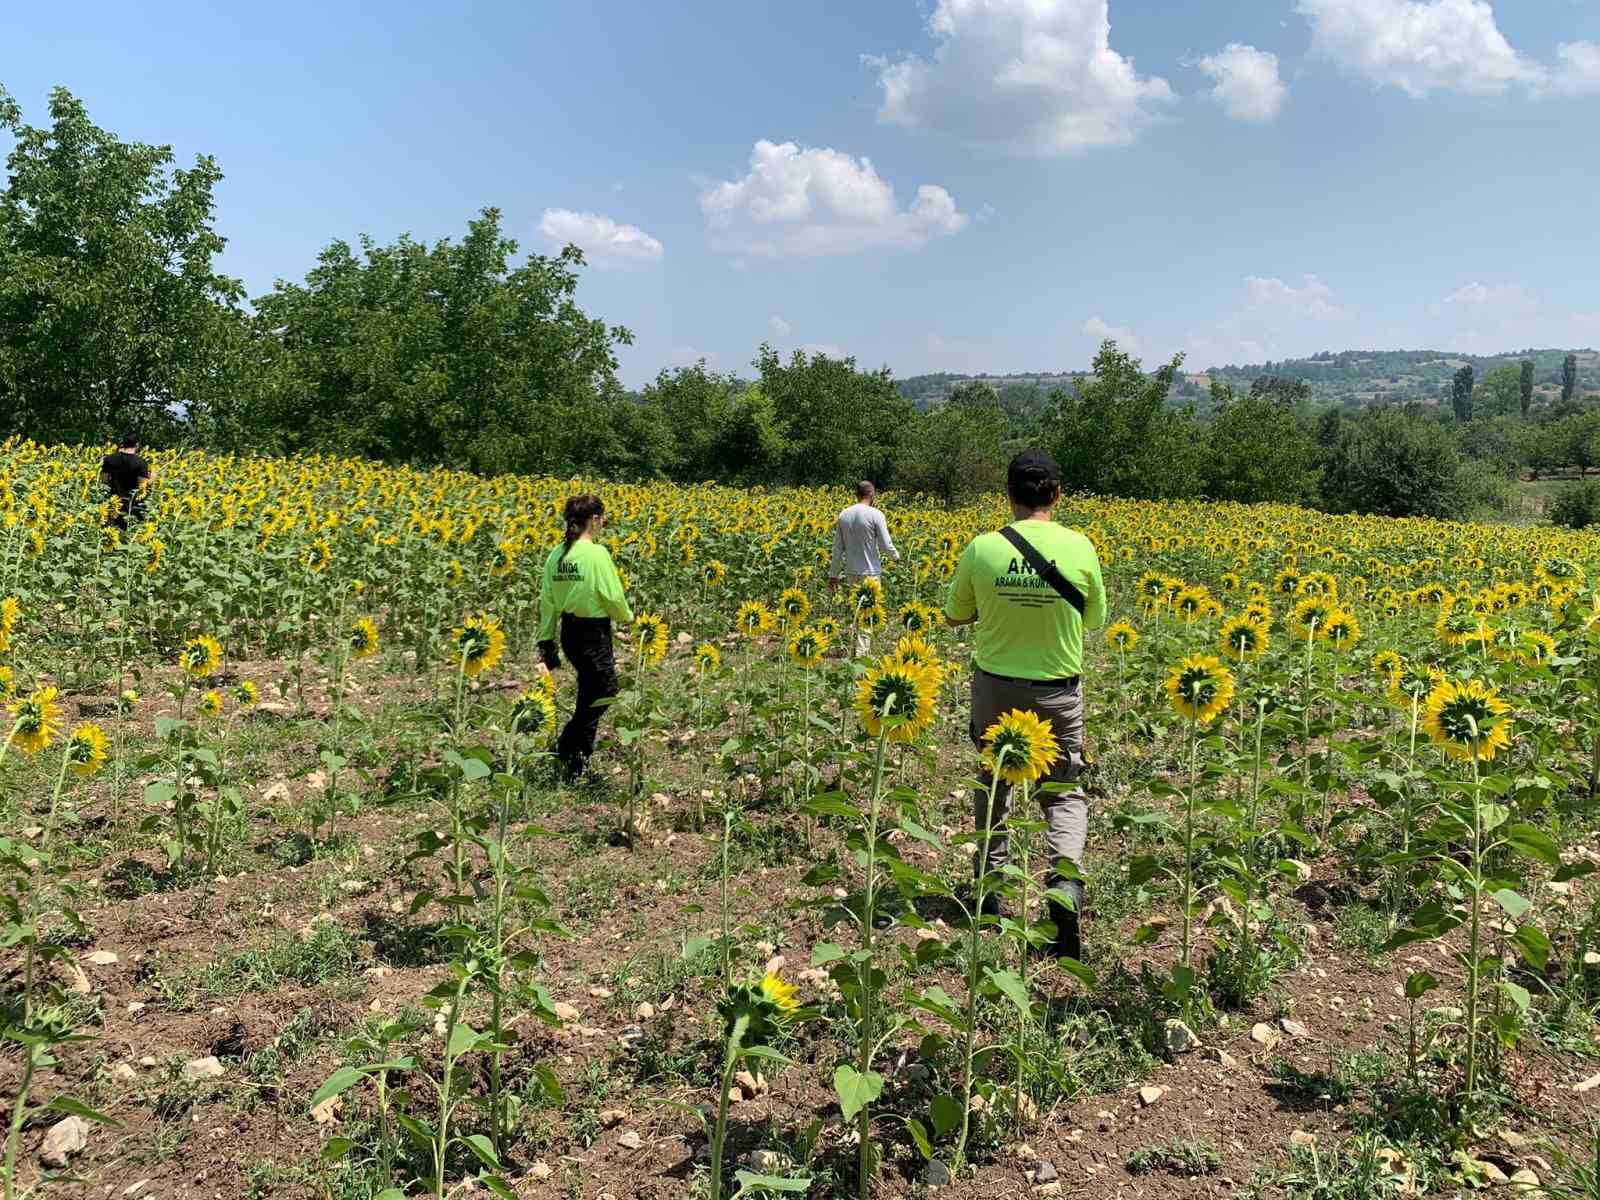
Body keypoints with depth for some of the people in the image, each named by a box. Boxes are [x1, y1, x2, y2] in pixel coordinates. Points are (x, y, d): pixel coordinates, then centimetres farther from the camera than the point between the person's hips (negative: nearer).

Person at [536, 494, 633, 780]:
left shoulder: (556, 554, 3)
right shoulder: (597, 553, -17)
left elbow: (547, 601, 7)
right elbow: (613, 596, -15)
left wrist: (546, 640, 14)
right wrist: (628, 617, 6)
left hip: (568, 632, 8)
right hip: (594, 632, -8)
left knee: (591, 690, 21)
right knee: (602, 692, 5)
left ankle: (581, 753, 28)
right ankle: (567, 753, 2)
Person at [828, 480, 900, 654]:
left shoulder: (844, 515, 5)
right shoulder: (875, 514, -11)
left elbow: (838, 548, 8)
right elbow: (886, 545, -11)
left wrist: (833, 574, 13)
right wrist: (896, 557, 11)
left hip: (852, 571, 5)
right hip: (870, 571, -5)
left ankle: (861, 645, 23)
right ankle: (861, 651, -2)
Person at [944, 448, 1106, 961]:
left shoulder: (983, 548, -11)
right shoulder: (1079, 548, -11)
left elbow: (955, 616, 3)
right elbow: (1094, 619, 4)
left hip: (995, 688, 1)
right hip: (1058, 693, 0)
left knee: (993, 784, 20)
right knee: (1063, 791, 13)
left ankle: (989, 884, 31)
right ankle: (1066, 879, -13)